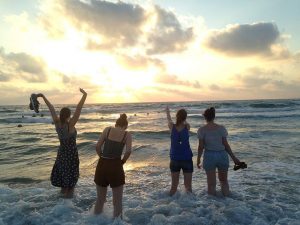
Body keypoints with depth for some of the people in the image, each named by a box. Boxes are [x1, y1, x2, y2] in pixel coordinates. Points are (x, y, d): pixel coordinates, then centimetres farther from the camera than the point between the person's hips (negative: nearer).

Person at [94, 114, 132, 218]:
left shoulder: (107, 129, 7)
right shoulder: (127, 134, 2)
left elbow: (97, 147, 0)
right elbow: (128, 151, -13)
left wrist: (104, 158, 11)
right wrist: (122, 161, 2)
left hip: (102, 165, 3)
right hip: (115, 166, -3)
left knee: (100, 199, 22)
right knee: (117, 201, 13)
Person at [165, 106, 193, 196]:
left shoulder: (172, 127, -8)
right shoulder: (187, 127, -10)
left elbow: (169, 119, 15)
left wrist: (167, 112, 37)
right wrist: (183, 115, 36)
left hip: (174, 160, 1)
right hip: (187, 159, -1)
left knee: (174, 186, 12)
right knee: (188, 186, 10)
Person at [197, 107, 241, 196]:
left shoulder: (202, 130, -7)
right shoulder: (221, 128, -4)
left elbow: (201, 146, -7)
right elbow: (226, 144, -3)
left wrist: (198, 159, 5)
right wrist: (234, 157, 6)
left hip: (209, 156, -2)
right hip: (222, 155, 2)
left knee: (211, 183, 10)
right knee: (223, 180, 23)